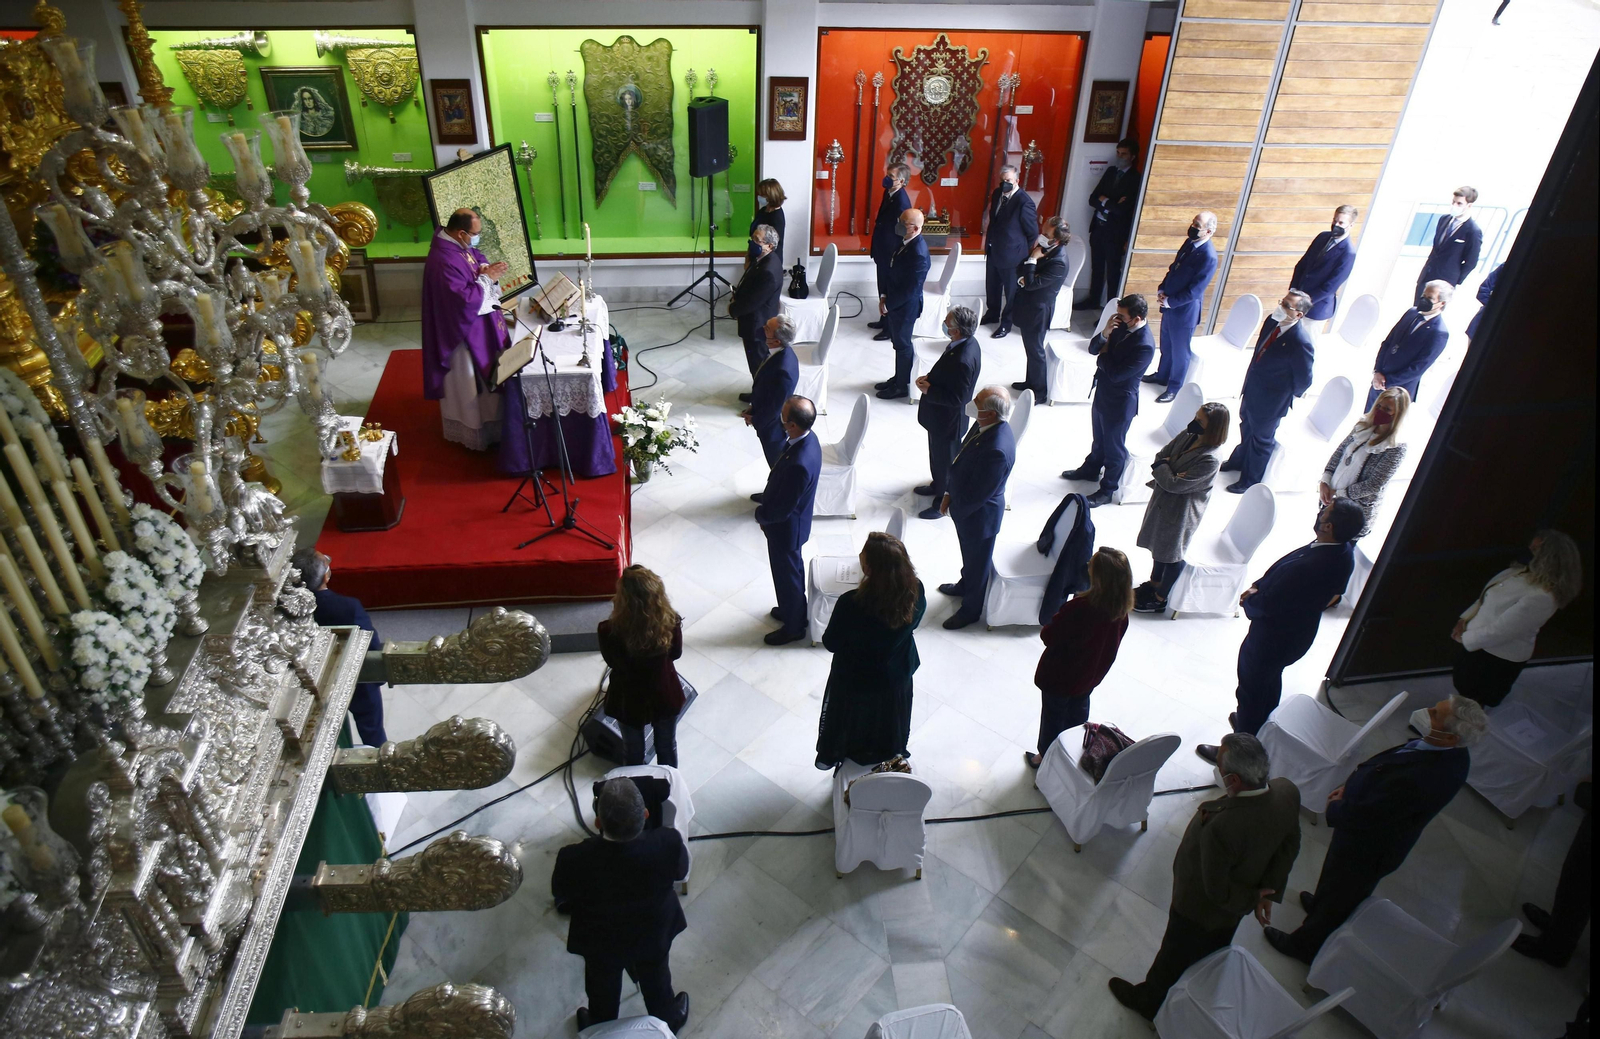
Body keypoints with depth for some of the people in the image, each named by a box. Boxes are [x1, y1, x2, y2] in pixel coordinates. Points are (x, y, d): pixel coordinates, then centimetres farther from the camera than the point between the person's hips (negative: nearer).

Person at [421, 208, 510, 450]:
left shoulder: (459, 244, -2)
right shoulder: (444, 261, -31)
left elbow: (478, 257, 15)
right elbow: (464, 299, -33)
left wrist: (484, 268, -9)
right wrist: (487, 279, -23)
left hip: (476, 324, 11)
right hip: (463, 329, -11)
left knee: (479, 377, 25)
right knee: (469, 382, 6)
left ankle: (482, 424, 43)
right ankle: (474, 432, 22)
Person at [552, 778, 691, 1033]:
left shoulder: (575, 859, -40)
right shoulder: (669, 842, -37)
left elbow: (561, 895, -16)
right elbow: (682, 872, -14)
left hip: (600, 942, -1)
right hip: (654, 934, 1)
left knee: (603, 989, 32)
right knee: (656, 980, 33)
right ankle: (668, 1020, 61)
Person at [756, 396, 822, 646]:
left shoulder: (799, 464, -40)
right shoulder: (807, 438, -11)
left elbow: (783, 509, -29)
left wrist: (761, 515, -11)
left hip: (786, 527, -9)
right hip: (791, 522, 9)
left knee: (786, 575, 14)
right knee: (792, 569, 29)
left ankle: (793, 627, 38)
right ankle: (794, 609, 53)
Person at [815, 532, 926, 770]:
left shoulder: (851, 604, -38)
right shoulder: (916, 591, -26)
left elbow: (830, 643, -21)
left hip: (854, 680, -3)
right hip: (896, 675, 3)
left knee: (846, 719, 28)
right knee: (889, 718, 33)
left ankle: (831, 756, 54)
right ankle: (892, 754, 59)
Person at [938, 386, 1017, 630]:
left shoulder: (997, 449, -39)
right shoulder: (984, 426, -11)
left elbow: (978, 494, -29)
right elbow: (962, 458, 4)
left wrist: (954, 508, -13)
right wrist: (950, 494, 1)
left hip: (979, 514, -8)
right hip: (963, 504, 8)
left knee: (978, 561, 17)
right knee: (968, 553, 32)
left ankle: (971, 608, 40)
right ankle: (965, 586, 59)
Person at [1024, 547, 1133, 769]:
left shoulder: (1078, 608, -37)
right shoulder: (1121, 611, -17)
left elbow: (1048, 636, -25)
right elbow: (1113, 642, 0)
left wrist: (1045, 629, -4)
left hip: (1059, 677, -6)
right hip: (1090, 675, 6)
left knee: (1053, 717, 19)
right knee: (1078, 713, 30)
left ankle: (1046, 756, 39)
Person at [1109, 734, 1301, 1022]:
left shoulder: (1220, 827, -47)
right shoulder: (1287, 791, -26)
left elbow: (1217, 890, -31)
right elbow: (1289, 846, -7)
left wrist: (1250, 897, -12)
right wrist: (1269, 891, -2)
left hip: (1200, 910, -7)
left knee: (1174, 958, 24)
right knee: (1213, 956, 36)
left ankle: (1149, 1001, 51)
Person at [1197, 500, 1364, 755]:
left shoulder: (1309, 567, -40)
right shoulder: (1343, 549, -12)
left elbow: (1266, 604, -29)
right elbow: (1280, 570, 2)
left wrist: (1248, 600, -9)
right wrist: (1258, 585, -7)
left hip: (1274, 636, -9)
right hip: (1296, 631, 9)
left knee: (1251, 692, 13)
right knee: (1270, 681, 31)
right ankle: (1260, 727, 55)